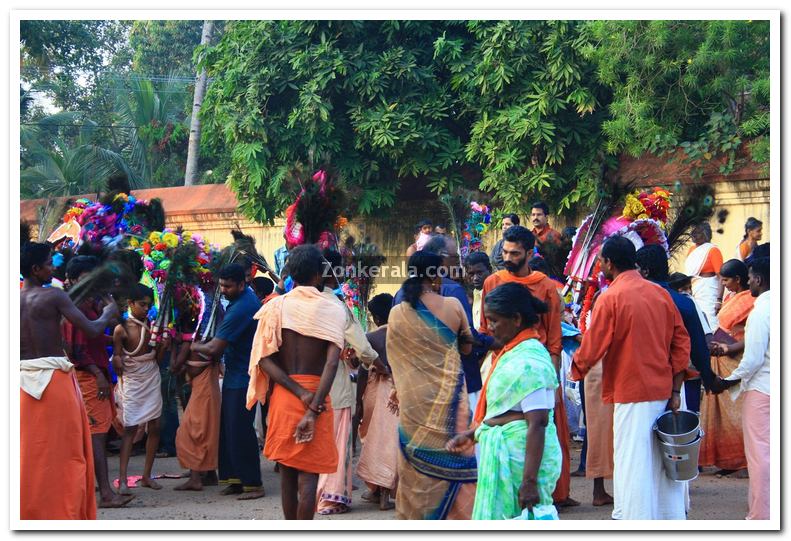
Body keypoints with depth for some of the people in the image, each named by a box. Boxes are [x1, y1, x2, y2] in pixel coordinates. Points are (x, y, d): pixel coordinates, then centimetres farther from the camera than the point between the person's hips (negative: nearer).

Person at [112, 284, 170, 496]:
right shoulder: (122, 329, -9)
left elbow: (156, 359, 9)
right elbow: (116, 361, -7)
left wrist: (163, 346, -9)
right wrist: (117, 363, -29)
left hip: (152, 380, 5)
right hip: (131, 381, -5)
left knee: (154, 427, 2)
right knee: (130, 428, -10)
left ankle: (147, 475, 11)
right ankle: (122, 479, -11)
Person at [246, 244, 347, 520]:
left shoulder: (276, 306, 2)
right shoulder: (332, 309, -6)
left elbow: (265, 359, -7)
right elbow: (332, 363, -16)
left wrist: (300, 394, -10)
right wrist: (313, 410, -18)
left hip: (283, 394, 3)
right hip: (317, 395, -3)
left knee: (287, 471, 15)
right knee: (308, 474, 0)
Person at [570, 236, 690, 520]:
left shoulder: (610, 298, -11)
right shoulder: (661, 294, 6)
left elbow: (591, 349, -9)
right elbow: (681, 344, 7)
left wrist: (575, 371, 11)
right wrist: (675, 392, 10)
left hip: (631, 392, -6)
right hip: (662, 390, 6)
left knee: (632, 462, -1)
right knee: (663, 459, 14)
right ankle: (672, 516, 20)